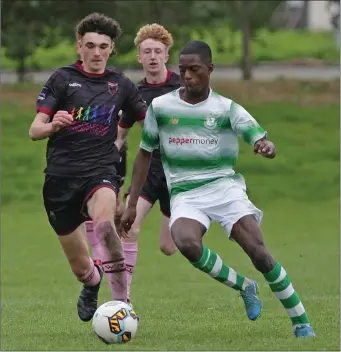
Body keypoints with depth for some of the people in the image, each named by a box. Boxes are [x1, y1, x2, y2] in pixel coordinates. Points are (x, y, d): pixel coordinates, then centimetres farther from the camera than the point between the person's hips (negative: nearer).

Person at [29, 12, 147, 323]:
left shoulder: (121, 85, 10)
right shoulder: (63, 79, 4)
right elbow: (34, 130, -1)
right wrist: (52, 125, -25)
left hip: (100, 172, 0)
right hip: (61, 177, 0)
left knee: (104, 221, -37)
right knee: (81, 268, 6)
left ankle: (122, 302, -34)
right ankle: (92, 285, 44)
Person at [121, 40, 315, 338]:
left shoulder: (227, 109, 1)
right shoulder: (160, 107, 5)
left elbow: (262, 141, -10)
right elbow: (145, 154, 15)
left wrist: (265, 146, -36)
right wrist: (132, 205, 12)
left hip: (224, 187, -1)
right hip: (185, 194, 1)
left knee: (258, 251, -19)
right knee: (186, 243, -33)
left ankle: (301, 323, -7)